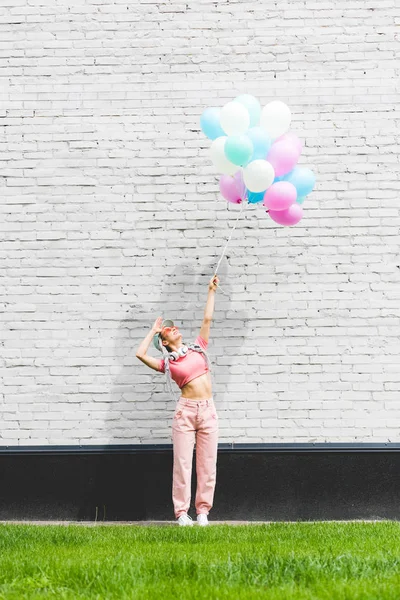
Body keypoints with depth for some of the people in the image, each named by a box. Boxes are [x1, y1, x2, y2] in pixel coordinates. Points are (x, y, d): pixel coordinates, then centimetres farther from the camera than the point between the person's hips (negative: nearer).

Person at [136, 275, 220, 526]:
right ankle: (182, 512, 4)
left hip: (208, 411, 3)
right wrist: (153, 330, 5)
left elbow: (207, 319, 14)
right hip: (186, 411, -3)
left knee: (207, 464, 3)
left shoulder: (197, 348, 14)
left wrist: (211, 291, 15)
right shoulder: (167, 363, 5)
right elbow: (141, 354, -8)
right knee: (183, 463, -2)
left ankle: (203, 510, 10)